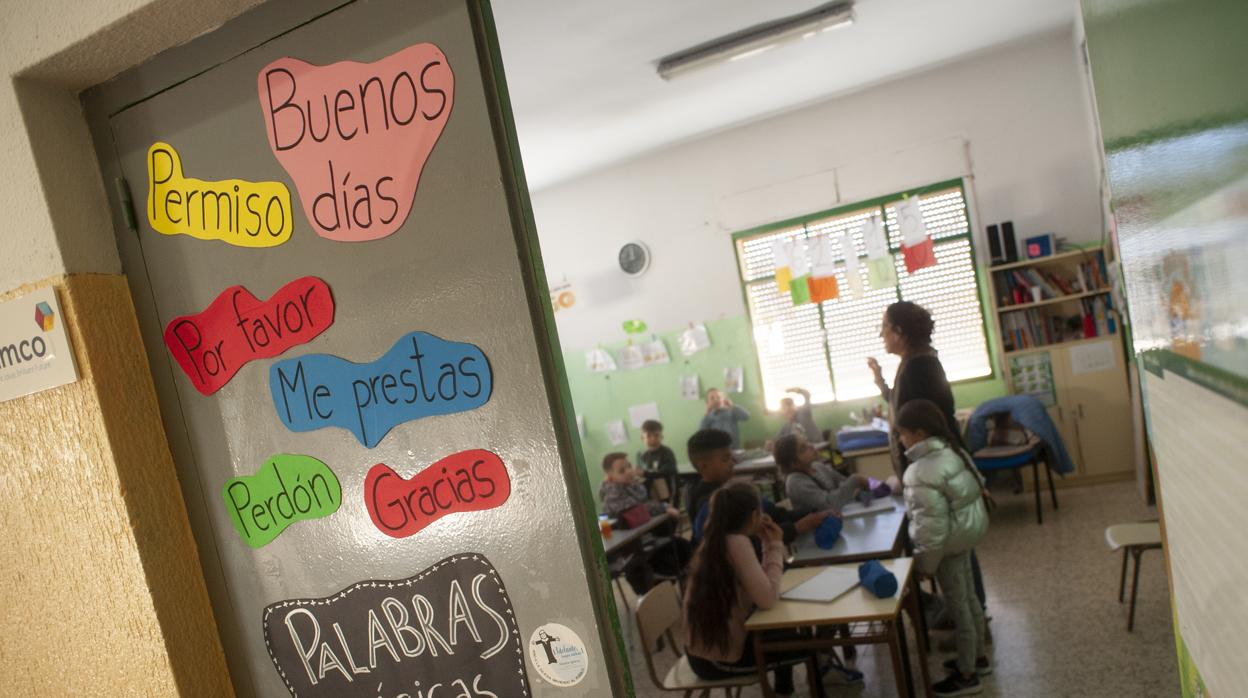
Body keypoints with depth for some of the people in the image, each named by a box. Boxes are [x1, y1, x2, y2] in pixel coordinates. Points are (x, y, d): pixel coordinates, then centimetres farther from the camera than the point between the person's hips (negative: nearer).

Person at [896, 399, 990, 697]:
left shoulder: (924, 472, -29)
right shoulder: (950, 451, -2)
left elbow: (933, 523, -27)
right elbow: (975, 484, 11)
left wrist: (925, 561, -17)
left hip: (949, 541, -9)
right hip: (967, 529, 9)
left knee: (957, 606, 5)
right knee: (968, 597, 23)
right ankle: (978, 656, 41)